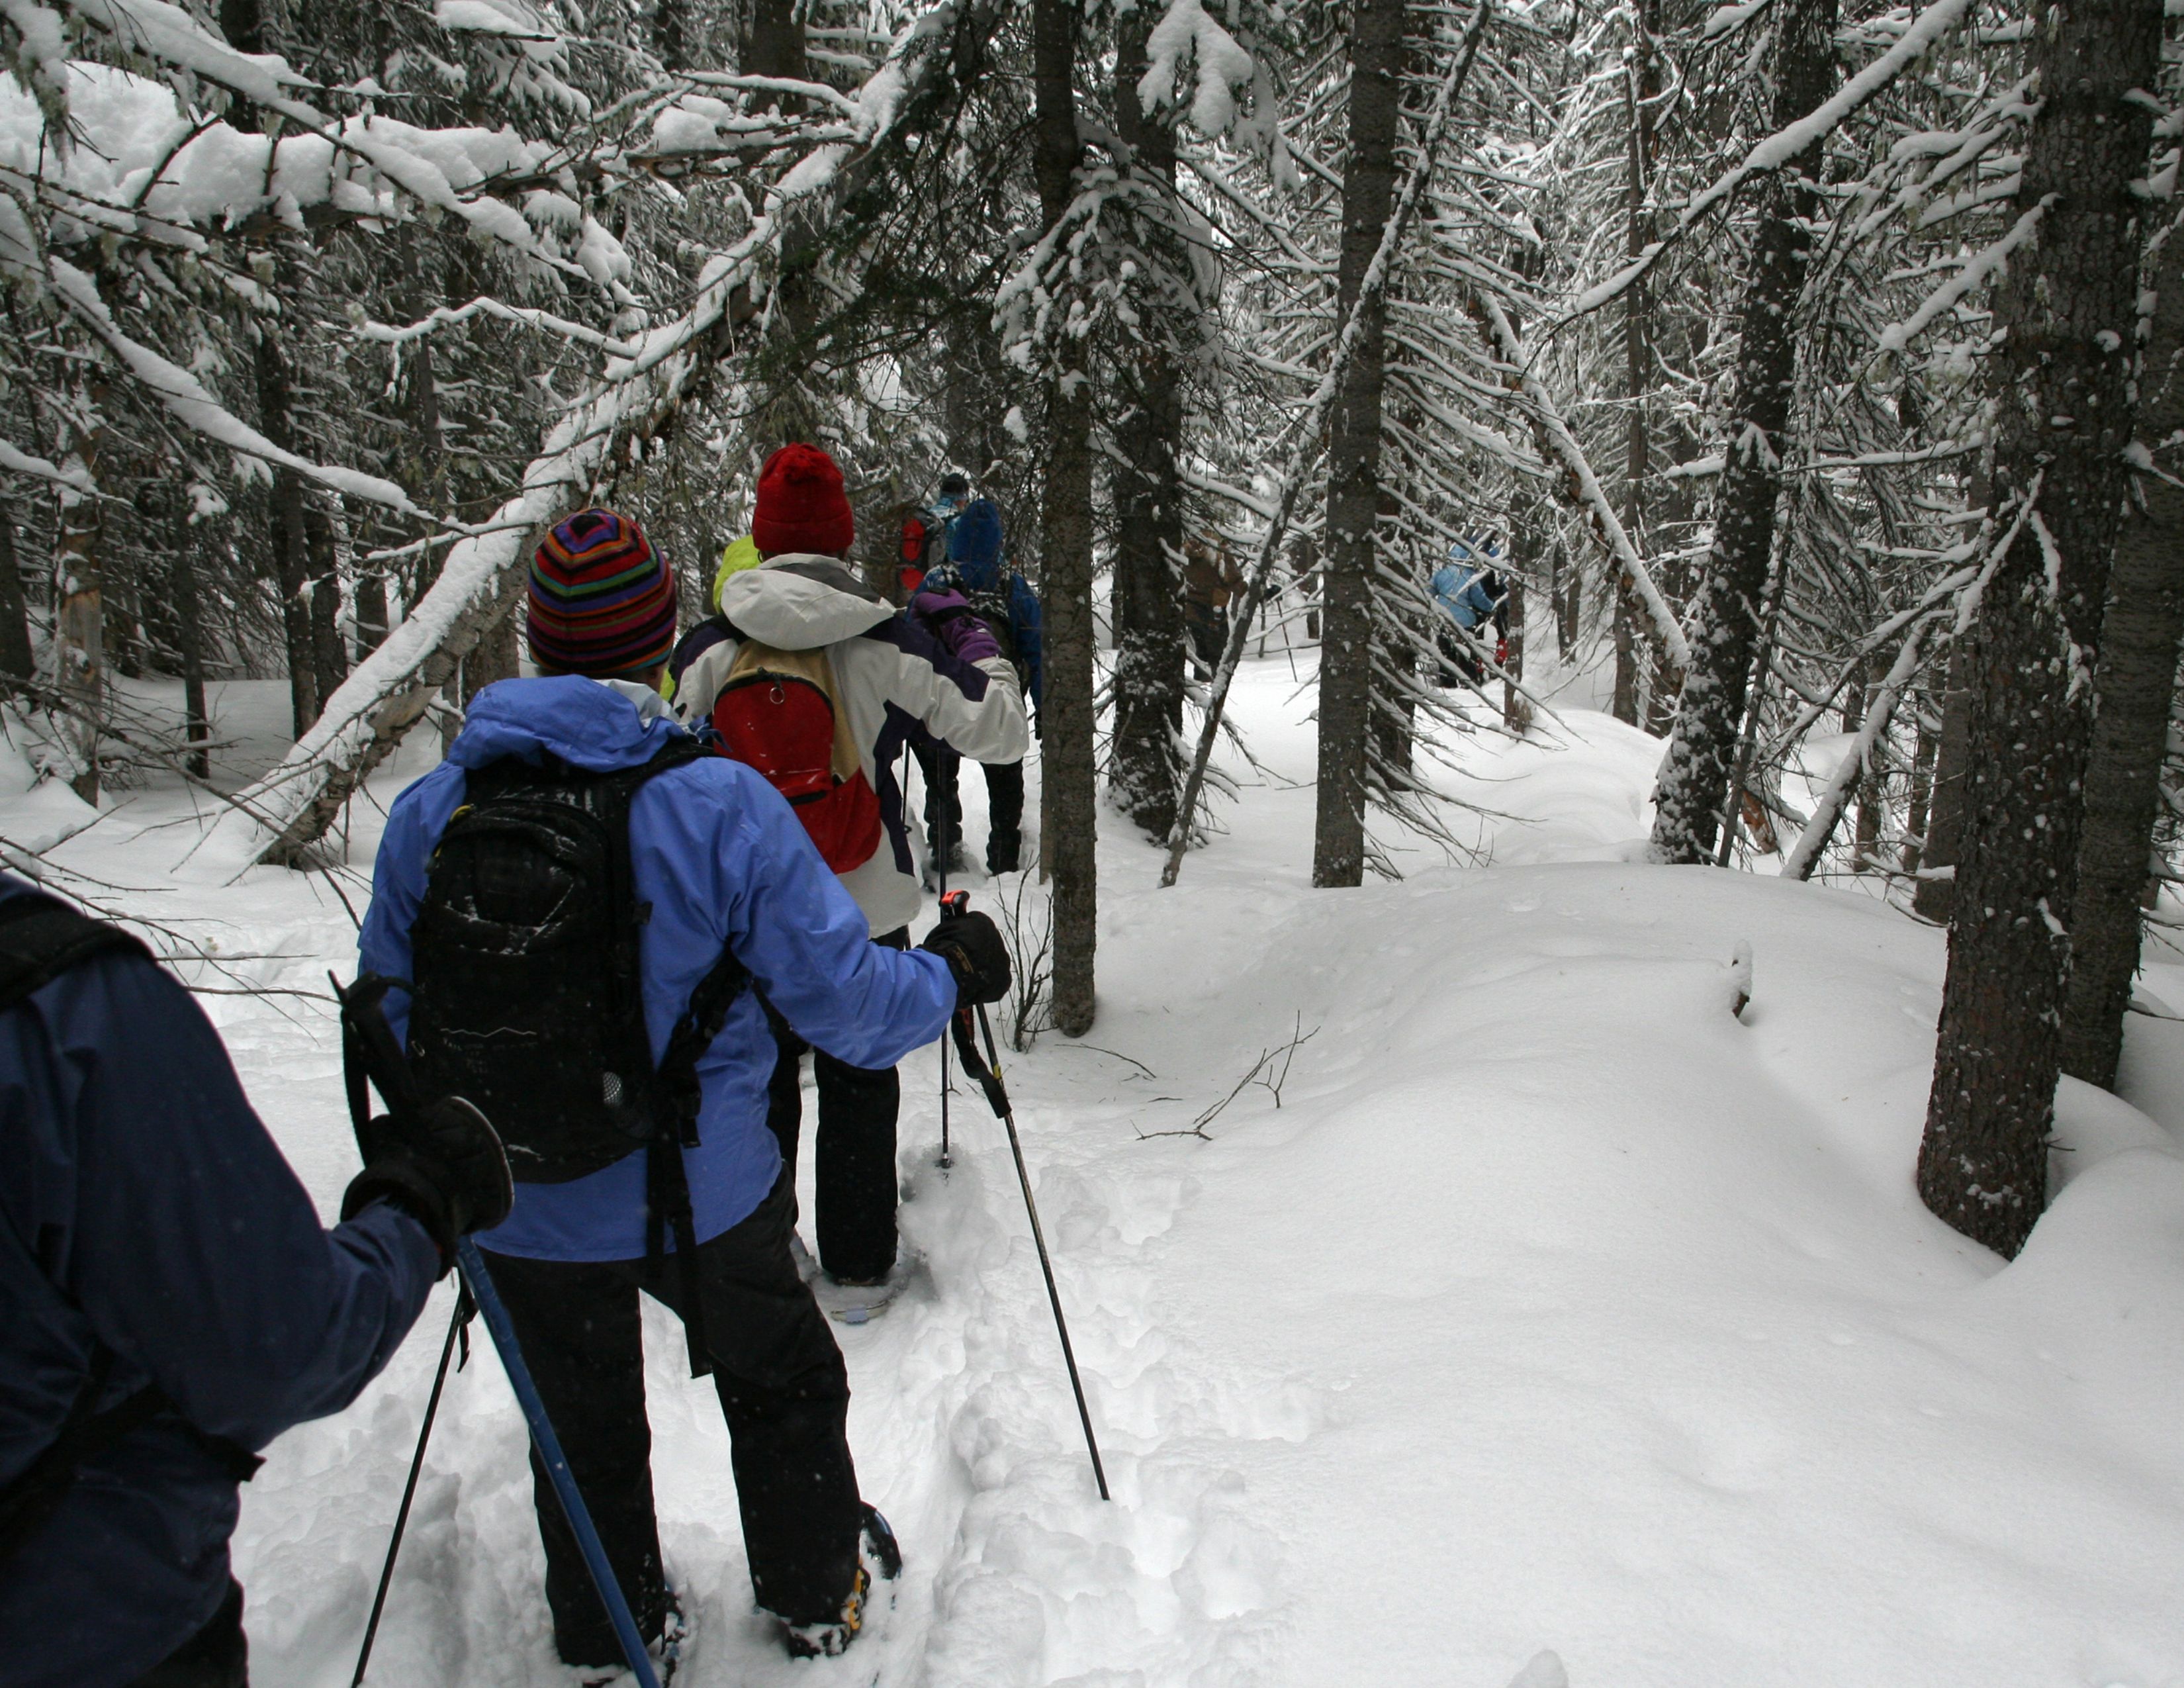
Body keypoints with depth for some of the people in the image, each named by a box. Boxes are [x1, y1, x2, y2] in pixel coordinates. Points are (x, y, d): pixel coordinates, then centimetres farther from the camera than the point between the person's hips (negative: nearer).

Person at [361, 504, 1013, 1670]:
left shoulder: (427, 810, -11)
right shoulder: (719, 804, -23)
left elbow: (390, 1011, 2)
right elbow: (846, 1002, -18)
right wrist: (952, 972, 3)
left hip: (516, 1215, 3)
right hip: (696, 1196, -2)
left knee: (583, 1427, 26)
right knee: (780, 1384, 25)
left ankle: (609, 1637, 48)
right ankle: (816, 1596, 45)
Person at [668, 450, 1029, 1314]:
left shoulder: (704, 651, -7)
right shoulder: (892, 646, -12)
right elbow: (999, 729, -5)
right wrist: (973, 642, 10)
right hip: (864, 915, -1)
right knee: (859, 1085, 13)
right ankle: (857, 1271, 24)